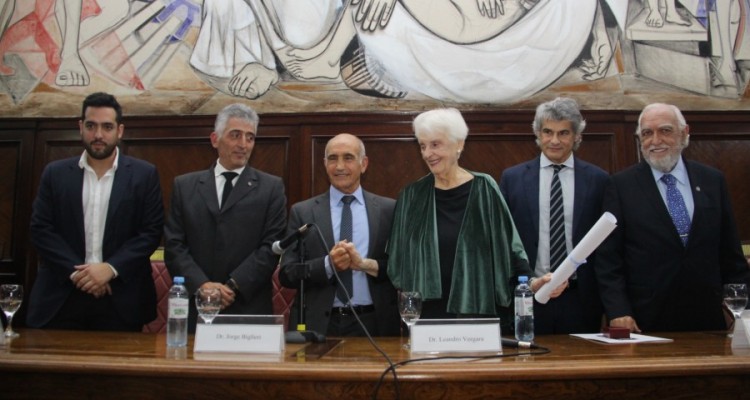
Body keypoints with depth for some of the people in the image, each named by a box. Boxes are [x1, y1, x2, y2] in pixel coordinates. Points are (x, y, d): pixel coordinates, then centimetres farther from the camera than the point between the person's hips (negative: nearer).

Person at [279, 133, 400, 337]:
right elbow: (287, 274, -1)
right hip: (319, 325, 0)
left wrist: (365, 264, -16)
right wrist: (328, 264, -16)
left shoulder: (389, 209, 3)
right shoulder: (302, 212, 3)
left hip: (374, 325, 0)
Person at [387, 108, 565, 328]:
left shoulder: (484, 189, -2)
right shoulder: (412, 196, 4)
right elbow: (398, 262, 8)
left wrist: (530, 281, -13)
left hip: (479, 311, -1)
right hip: (427, 313, 2)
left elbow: (509, 247, -1)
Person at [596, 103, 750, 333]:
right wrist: (618, 311, -14)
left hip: (707, 318, 3)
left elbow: (730, 253, 10)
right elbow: (608, 257, -6)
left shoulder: (713, 181, 7)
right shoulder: (621, 185, -3)